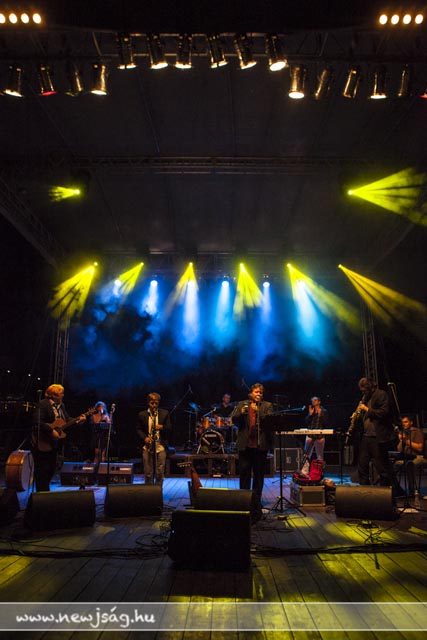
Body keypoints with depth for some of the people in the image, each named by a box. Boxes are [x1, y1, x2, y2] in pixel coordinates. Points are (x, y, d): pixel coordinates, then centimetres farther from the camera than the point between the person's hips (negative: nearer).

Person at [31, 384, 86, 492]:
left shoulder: (61, 405, 9)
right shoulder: (43, 404, -18)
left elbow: (66, 420, 11)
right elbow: (38, 423, -27)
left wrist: (78, 420, -6)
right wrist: (51, 431, -27)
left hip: (53, 443, 9)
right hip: (42, 444, -9)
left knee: (51, 469, 16)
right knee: (42, 470, 0)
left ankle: (45, 490, 30)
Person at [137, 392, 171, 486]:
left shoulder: (164, 413, 4)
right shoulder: (142, 414, 5)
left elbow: (169, 429, 6)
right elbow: (139, 429, 8)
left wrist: (162, 427, -14)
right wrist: (144, 437, -9)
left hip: (160, 446, 0)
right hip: (147, 446, 0)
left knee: (160, 472, 2)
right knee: (148, 473, 3)